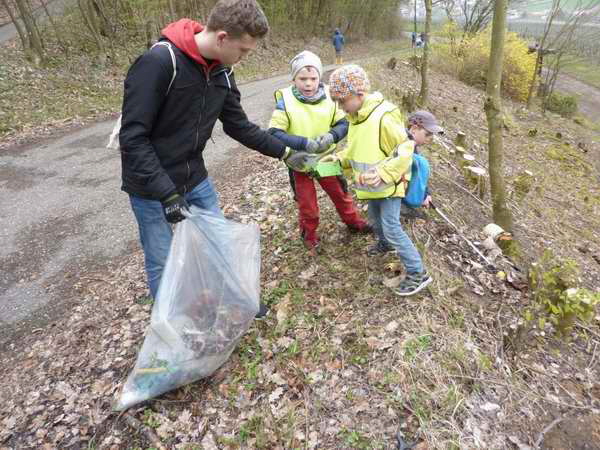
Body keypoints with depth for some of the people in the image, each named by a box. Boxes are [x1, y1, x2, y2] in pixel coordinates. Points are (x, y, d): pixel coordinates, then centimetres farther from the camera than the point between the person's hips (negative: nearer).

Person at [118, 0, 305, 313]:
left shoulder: (222, 73, -1)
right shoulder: (158, 63, -24)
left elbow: (240, 126, 8)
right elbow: (133, 138, -24)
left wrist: (284, 152, 7)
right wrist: (167, 193, -28)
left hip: (195, 178, 7)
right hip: (152, 187, -6)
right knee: (162, 263, 7)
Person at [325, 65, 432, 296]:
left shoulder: (384, 116, -27)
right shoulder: (356, 116, 1)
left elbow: (405, 150, -25)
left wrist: (383, 173, -34)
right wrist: (340, 158, 2)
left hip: (389, 184, -9)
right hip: (371, 184, 9)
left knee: (391, 227, -9)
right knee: (375, 219, 26)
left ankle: (418, 273, 3)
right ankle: (385, 243, 54)